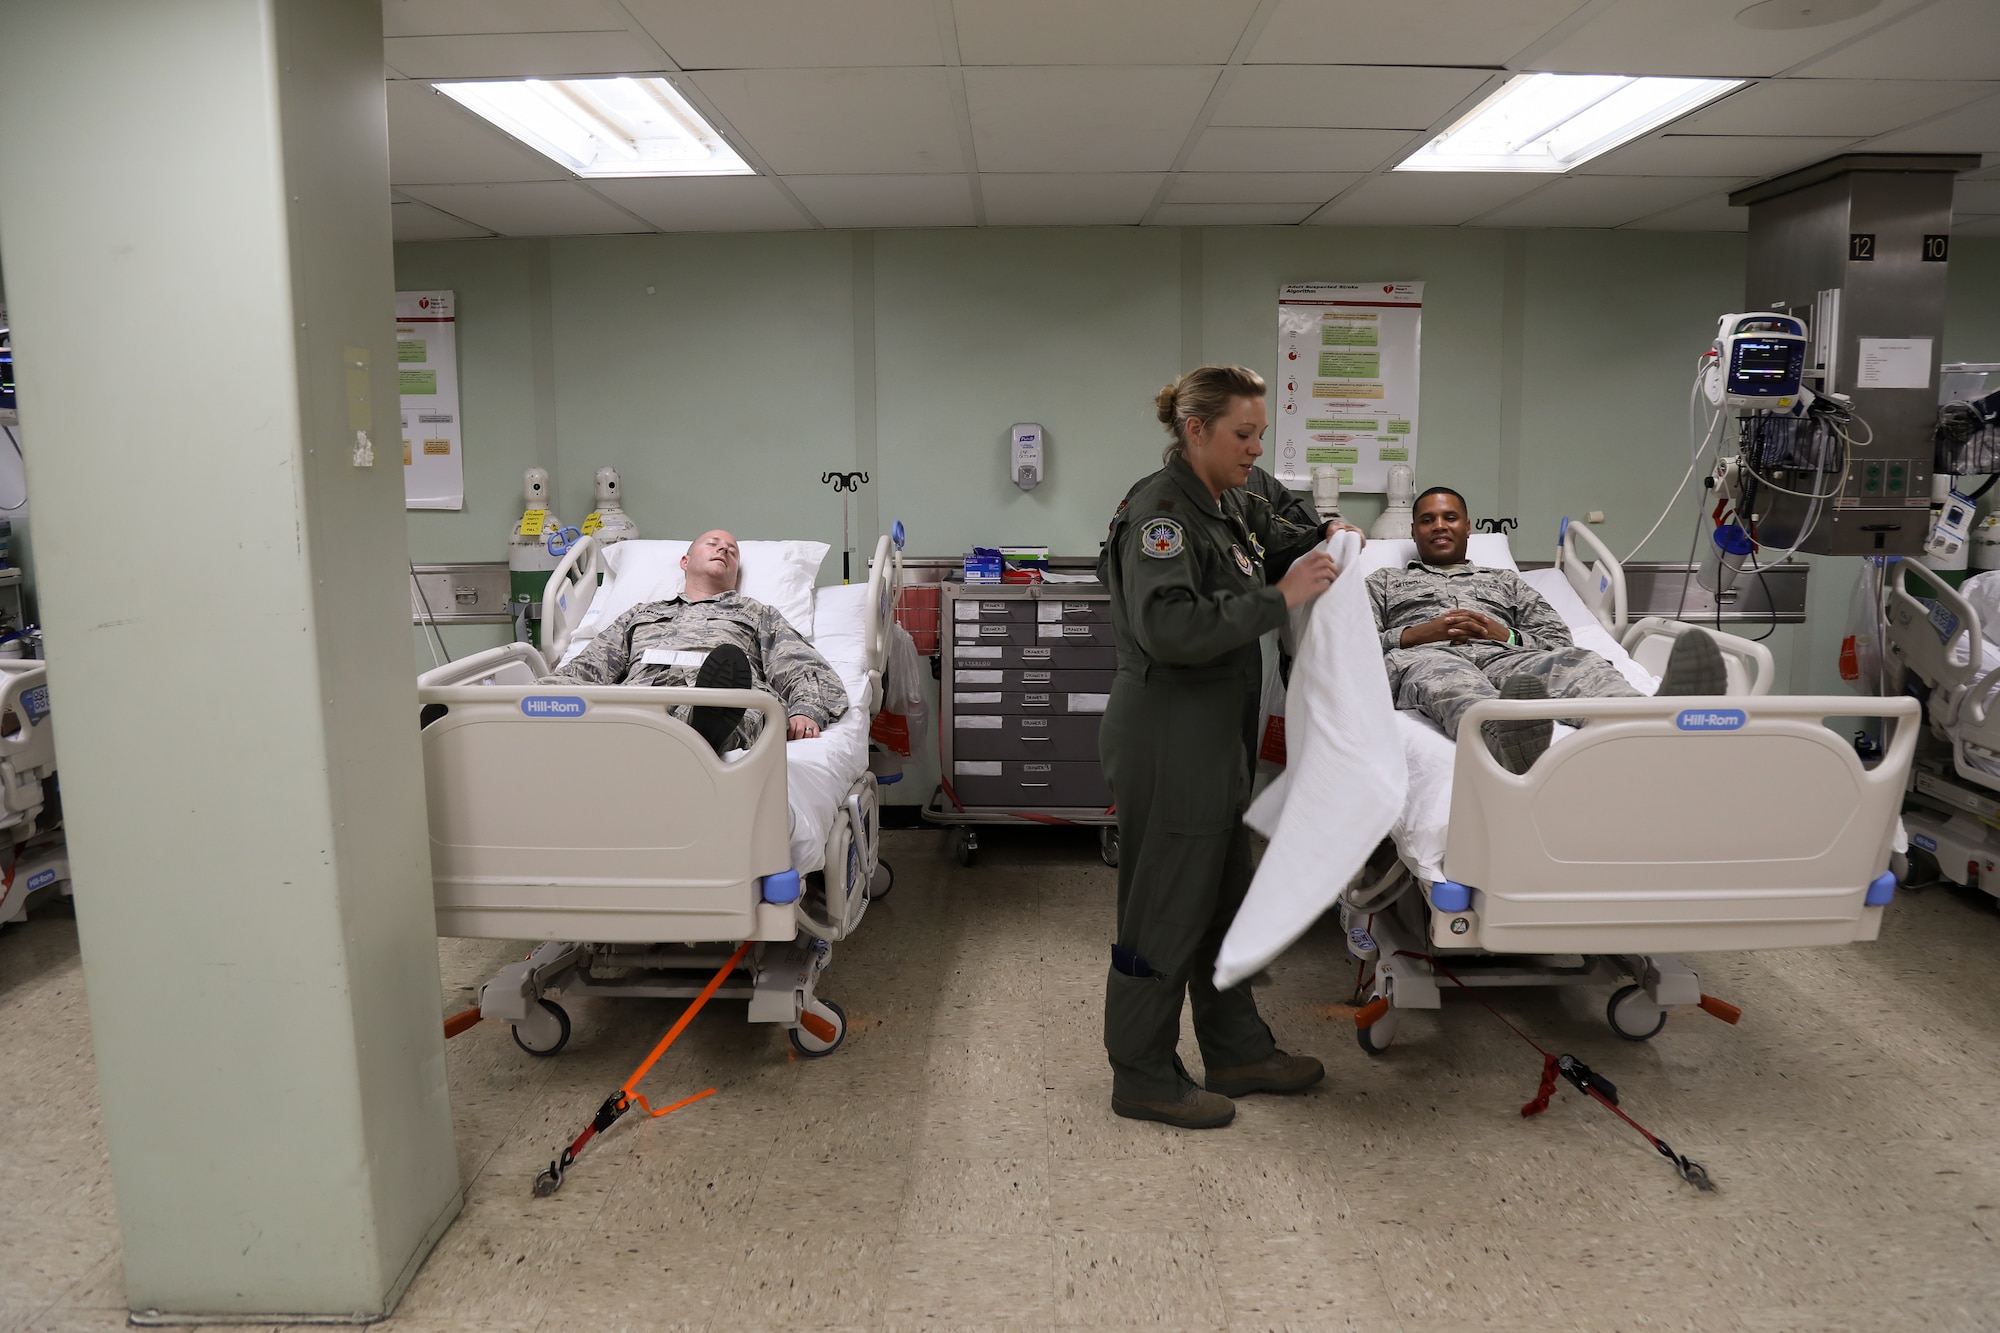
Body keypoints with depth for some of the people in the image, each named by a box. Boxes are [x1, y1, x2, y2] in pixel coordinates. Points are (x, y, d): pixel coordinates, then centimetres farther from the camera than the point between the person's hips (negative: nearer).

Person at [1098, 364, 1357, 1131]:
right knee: (1165, 907, 1)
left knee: (1224, 896, 19)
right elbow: (1168, 627, -30)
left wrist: (1323, 541, 7)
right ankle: (1143, 1080, 17)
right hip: (1166, 742, -10)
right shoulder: (1159, 511, -18)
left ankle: (1237, 1052, 34)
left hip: (1215, 737, 10)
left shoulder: (1229, 505, 11)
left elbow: (1279, 542, 29)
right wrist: (1278, 597, -28)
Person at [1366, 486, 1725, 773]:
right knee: (1444, 678, -43)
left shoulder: (1505, 580, 36)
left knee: (1574, 662, -33)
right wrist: (1415, 634, -3)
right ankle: (1506, 734, -78)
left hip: (1504, 655, 3)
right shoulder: (1385, 581, 32)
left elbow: (1560, 639, 22)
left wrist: (1505, 635, 1)